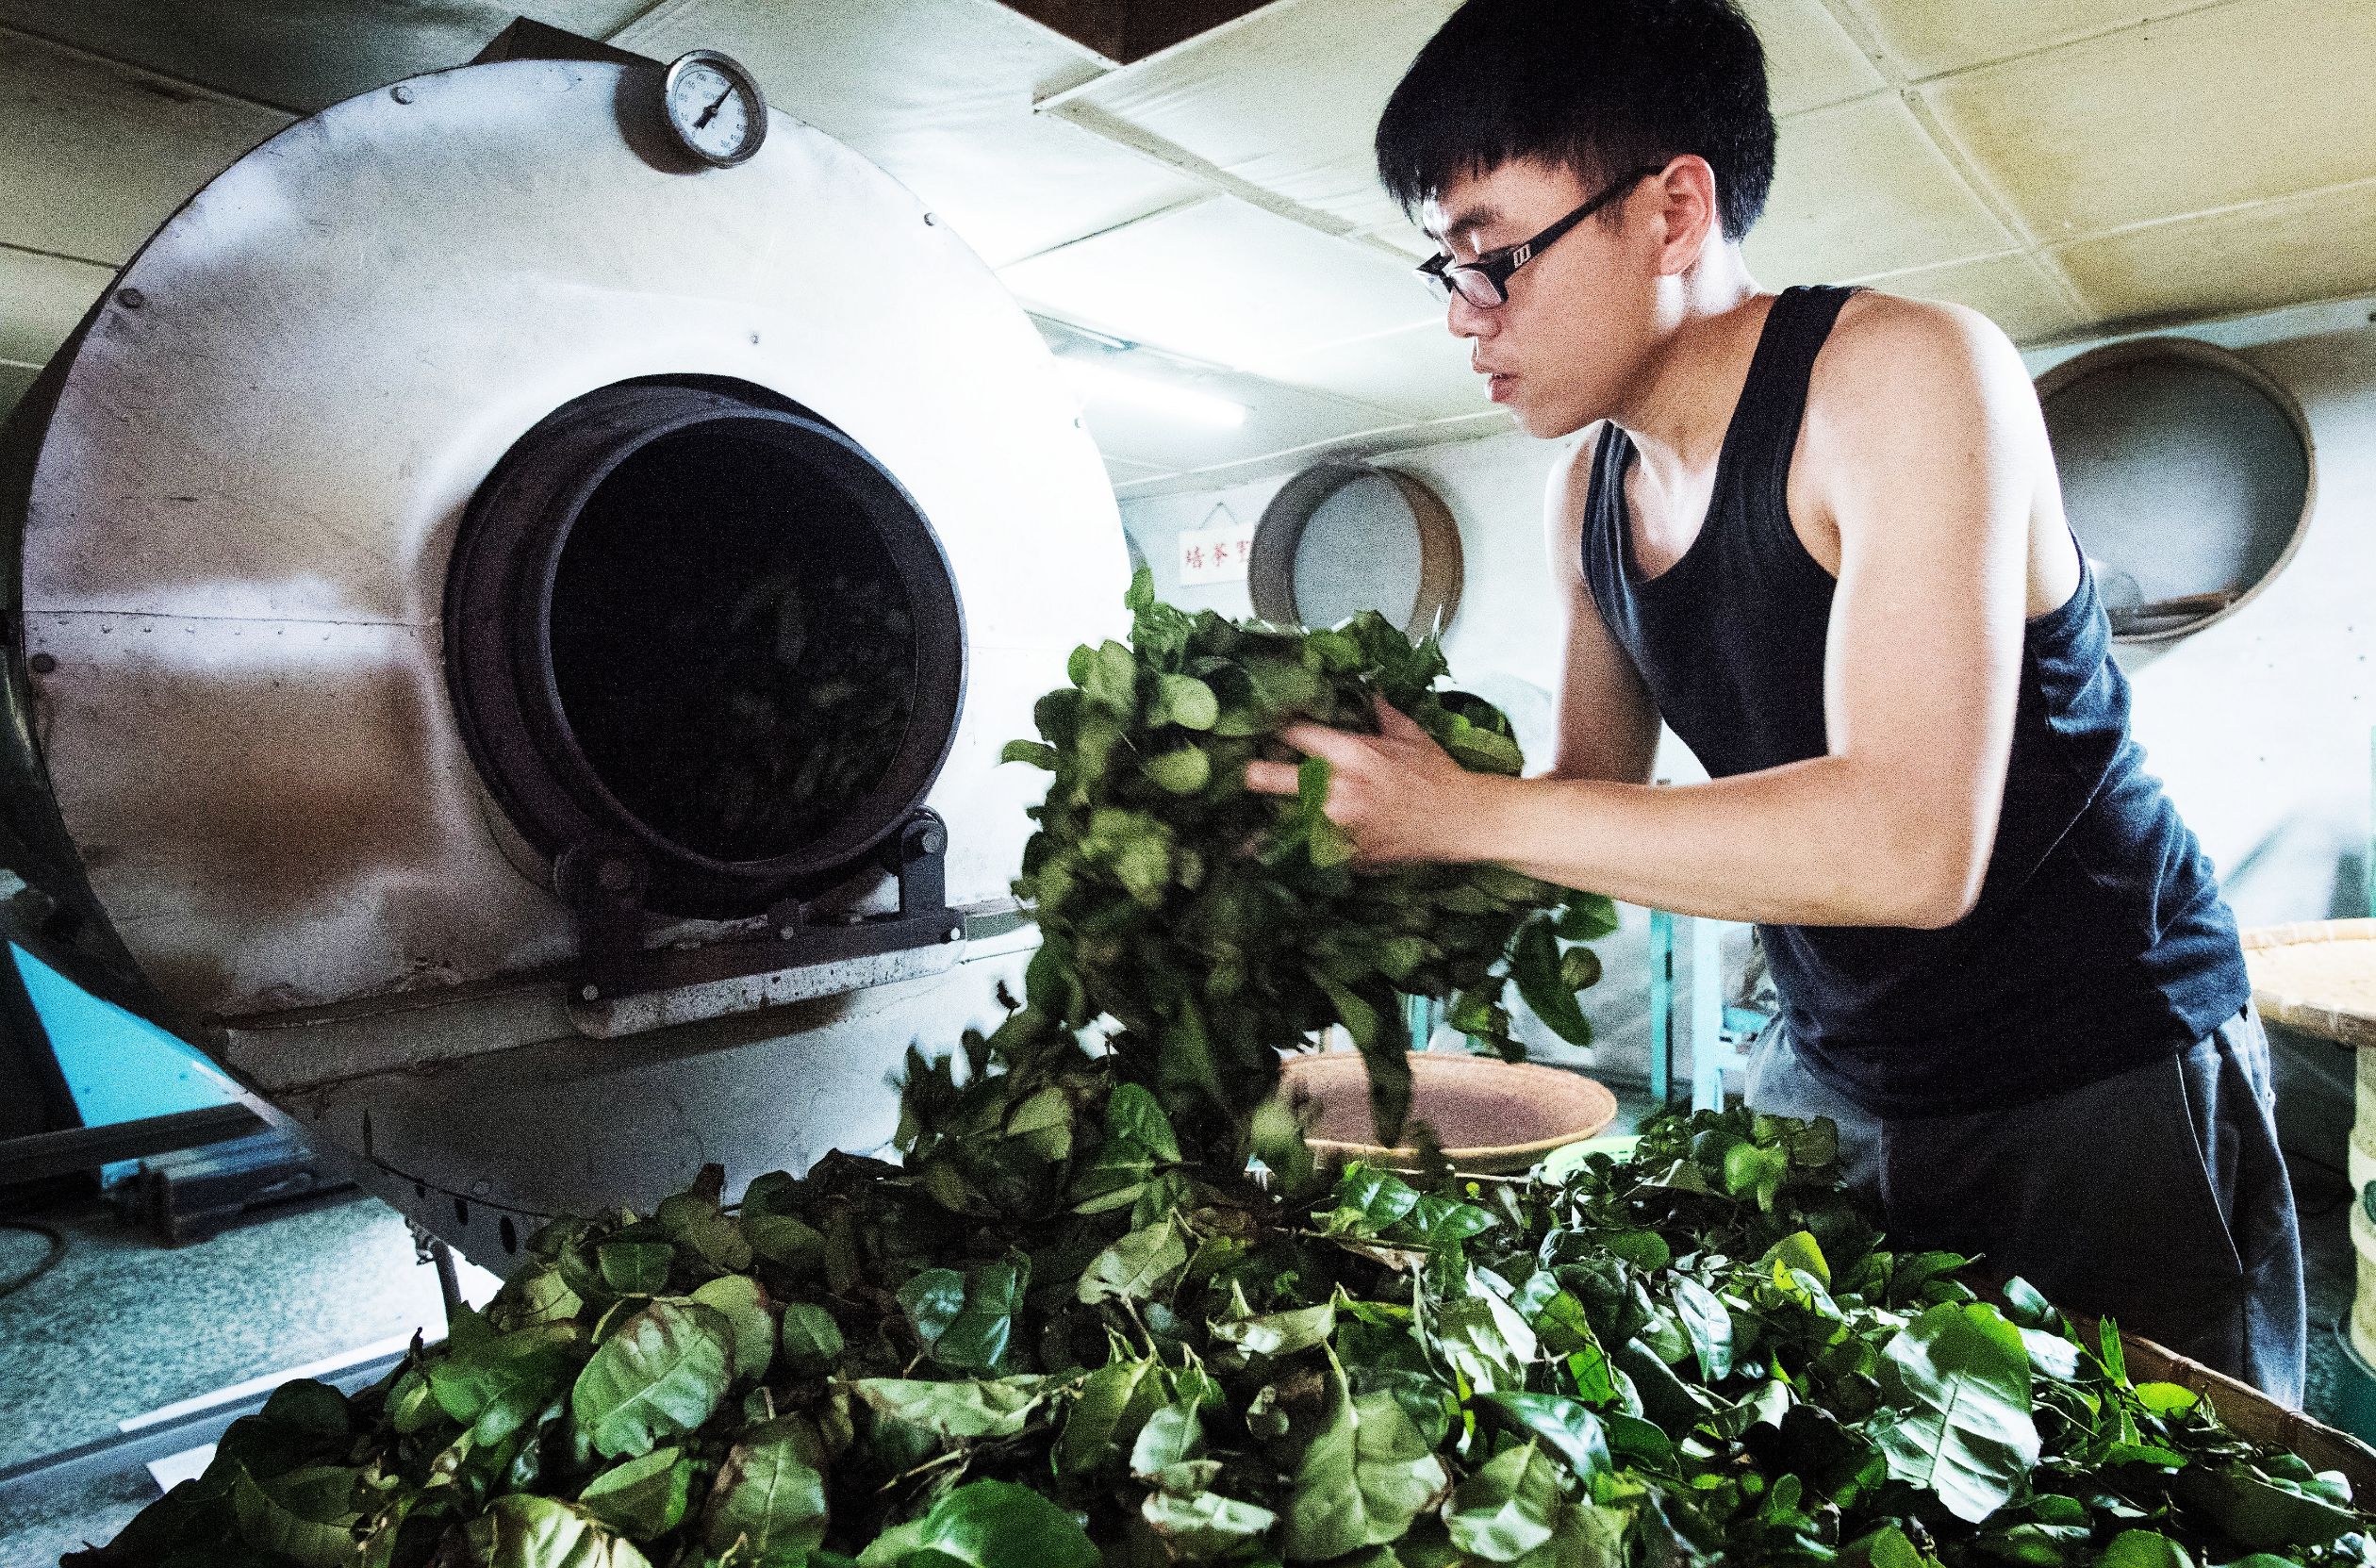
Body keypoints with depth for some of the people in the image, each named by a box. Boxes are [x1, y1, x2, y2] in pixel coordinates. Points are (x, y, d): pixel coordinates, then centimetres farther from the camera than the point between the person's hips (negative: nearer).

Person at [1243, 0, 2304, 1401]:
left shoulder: (1904, 374, -22)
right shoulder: (1587, 494, 0)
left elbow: (1910, 845, -33)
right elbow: (1600, 801, 3)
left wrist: (1463, 809, -31)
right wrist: (1362, 802, -13)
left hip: (2102, 1085, -6)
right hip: (1831, 1077, 7)